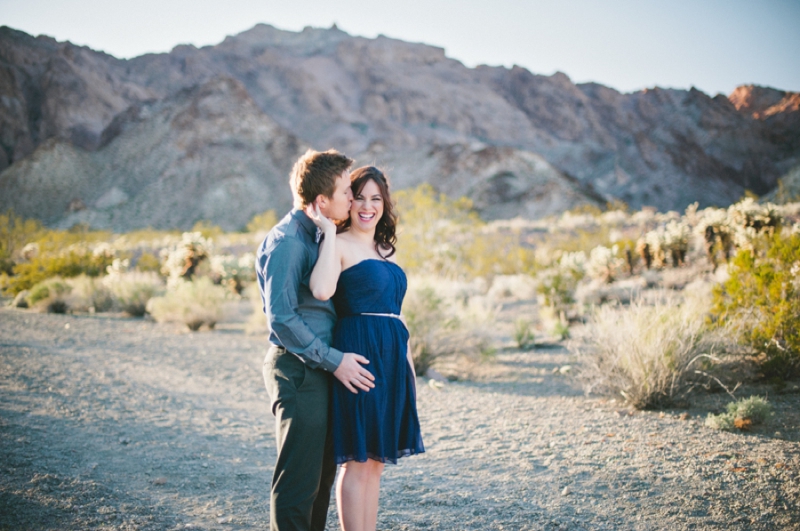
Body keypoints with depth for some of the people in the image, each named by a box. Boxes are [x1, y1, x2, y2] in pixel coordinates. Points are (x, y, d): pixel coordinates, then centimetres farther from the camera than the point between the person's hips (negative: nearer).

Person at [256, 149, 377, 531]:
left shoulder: (319, 235, 14)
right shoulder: (286, 241, -15)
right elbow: (281, 317, -19)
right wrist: (334, 360, -17)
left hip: (322, 369, 9)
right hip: (298, 370, -9)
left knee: (322, 473, 16)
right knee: (298, 479, -5)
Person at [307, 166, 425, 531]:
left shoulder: (384, 249, 18)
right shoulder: (340, 244, -6)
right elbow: (321, 290, -26)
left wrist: (408, 362, 17)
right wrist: (329, 231, -19)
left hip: (391, 358, 8)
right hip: (360, 354, -8)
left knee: (376, 461, 12)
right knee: (357, 462, -3)